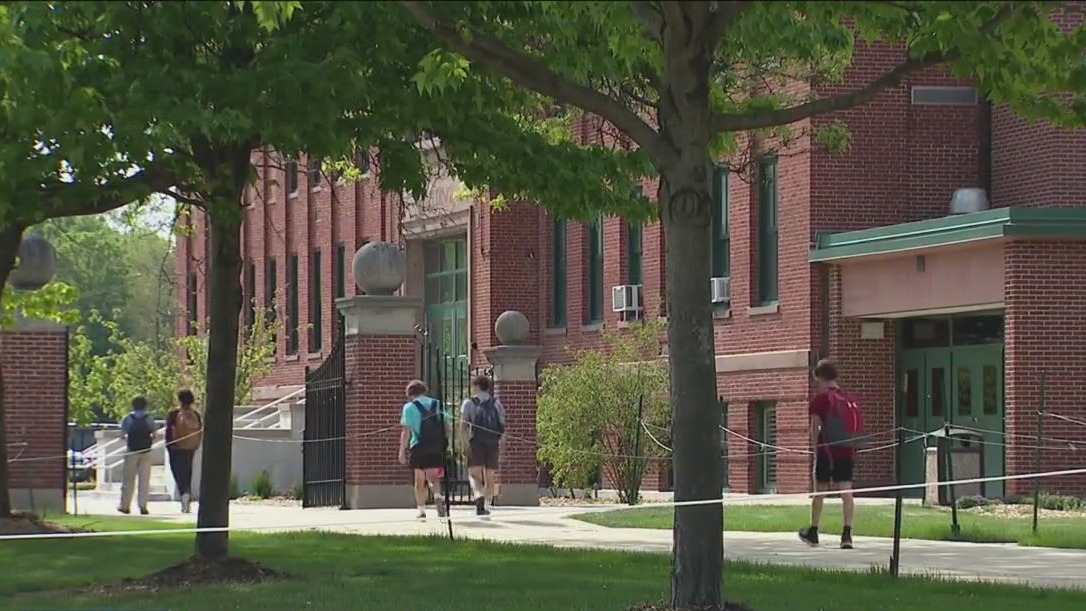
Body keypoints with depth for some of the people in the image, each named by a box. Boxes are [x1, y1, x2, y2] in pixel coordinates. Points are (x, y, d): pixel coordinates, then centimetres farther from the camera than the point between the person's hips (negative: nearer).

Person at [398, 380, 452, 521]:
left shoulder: (409, 407, -3)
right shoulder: (439, 405, 8)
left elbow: (406, 431, -8)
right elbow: (448, 428, 6)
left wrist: (402, 451, -6)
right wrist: (445, 443, 16)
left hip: (418, 447, -2)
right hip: (437, 448, 3)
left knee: (419, 480, 9)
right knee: (433, 476, 10)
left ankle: (421, 510, 7)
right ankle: (438, 496, -20)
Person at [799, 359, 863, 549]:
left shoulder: (821, 398, -5)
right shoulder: (849, 399, 8)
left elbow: (815, 427, -8)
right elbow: (858, 426, 8)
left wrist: (816, 448, 1)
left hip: (827, 451, -3)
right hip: (848, 451, 3)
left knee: (819, 492, 10)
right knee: (846, 492, -2)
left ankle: (813, 532, 21)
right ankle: (847, 533, -13)